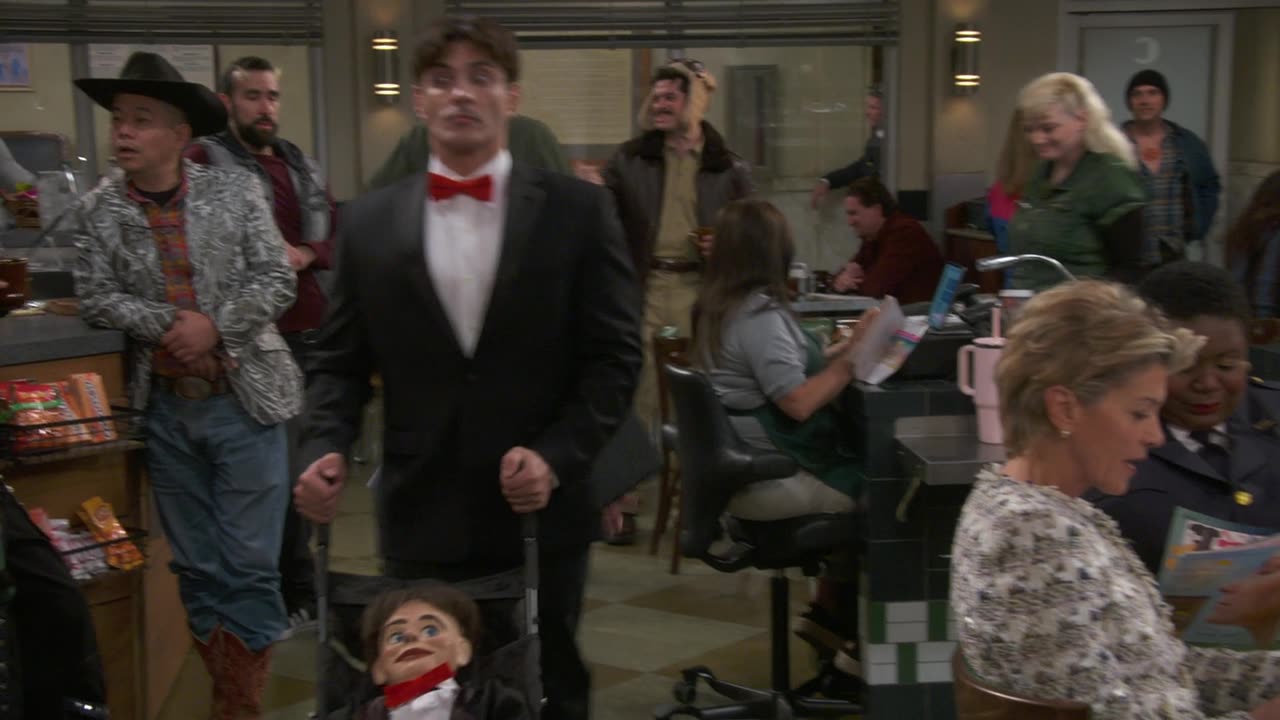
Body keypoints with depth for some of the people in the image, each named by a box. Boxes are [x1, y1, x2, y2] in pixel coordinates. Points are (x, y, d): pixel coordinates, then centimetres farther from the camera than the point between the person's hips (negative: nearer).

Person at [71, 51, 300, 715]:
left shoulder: (236, 192, -3)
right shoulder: (99, 211, -1)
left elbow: (276, 280, -5)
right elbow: (95, 298, -4)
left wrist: (214, 325, -17)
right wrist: (171, 325, -17)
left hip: (243, 401, -2)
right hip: (166, 410, 2)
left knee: (249, 565, 1)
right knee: (197, 568, 11)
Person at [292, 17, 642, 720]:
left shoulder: (577, 209, -1)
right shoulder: (368, 222, 5)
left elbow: (614, 354, -3)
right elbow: (339, 362, 8)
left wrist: (556, 456, -16)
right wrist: (325, 447, -11)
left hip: (540, 515, -1)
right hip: (419, 521, 1)